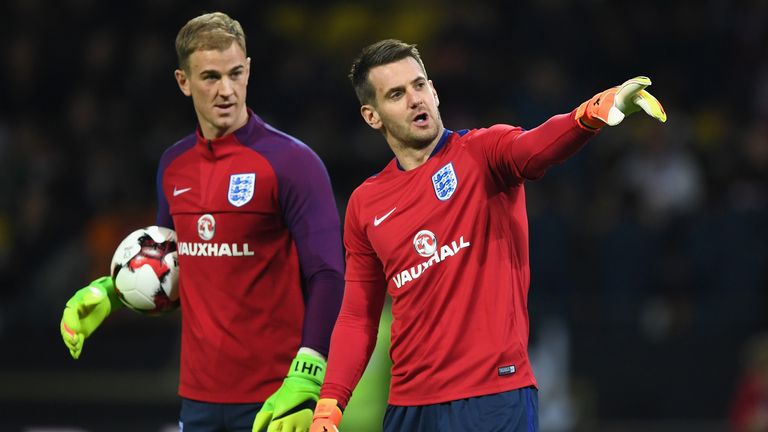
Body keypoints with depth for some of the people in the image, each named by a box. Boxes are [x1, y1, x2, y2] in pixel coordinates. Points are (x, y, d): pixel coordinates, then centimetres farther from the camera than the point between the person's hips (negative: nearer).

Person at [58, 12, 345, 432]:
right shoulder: (174, 166, 10)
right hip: (199, 397, 5)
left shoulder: (291, 161, -8)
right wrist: (106, 293, 7)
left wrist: (305, 381, -24)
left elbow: (327, 278, -14)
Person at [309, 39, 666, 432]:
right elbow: (357, 318, 15)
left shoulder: (482, 153, -1)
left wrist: (595, 112, -46)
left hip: (496, 398, -4)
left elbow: (536, 147, -24)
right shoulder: (365, 205, 11)